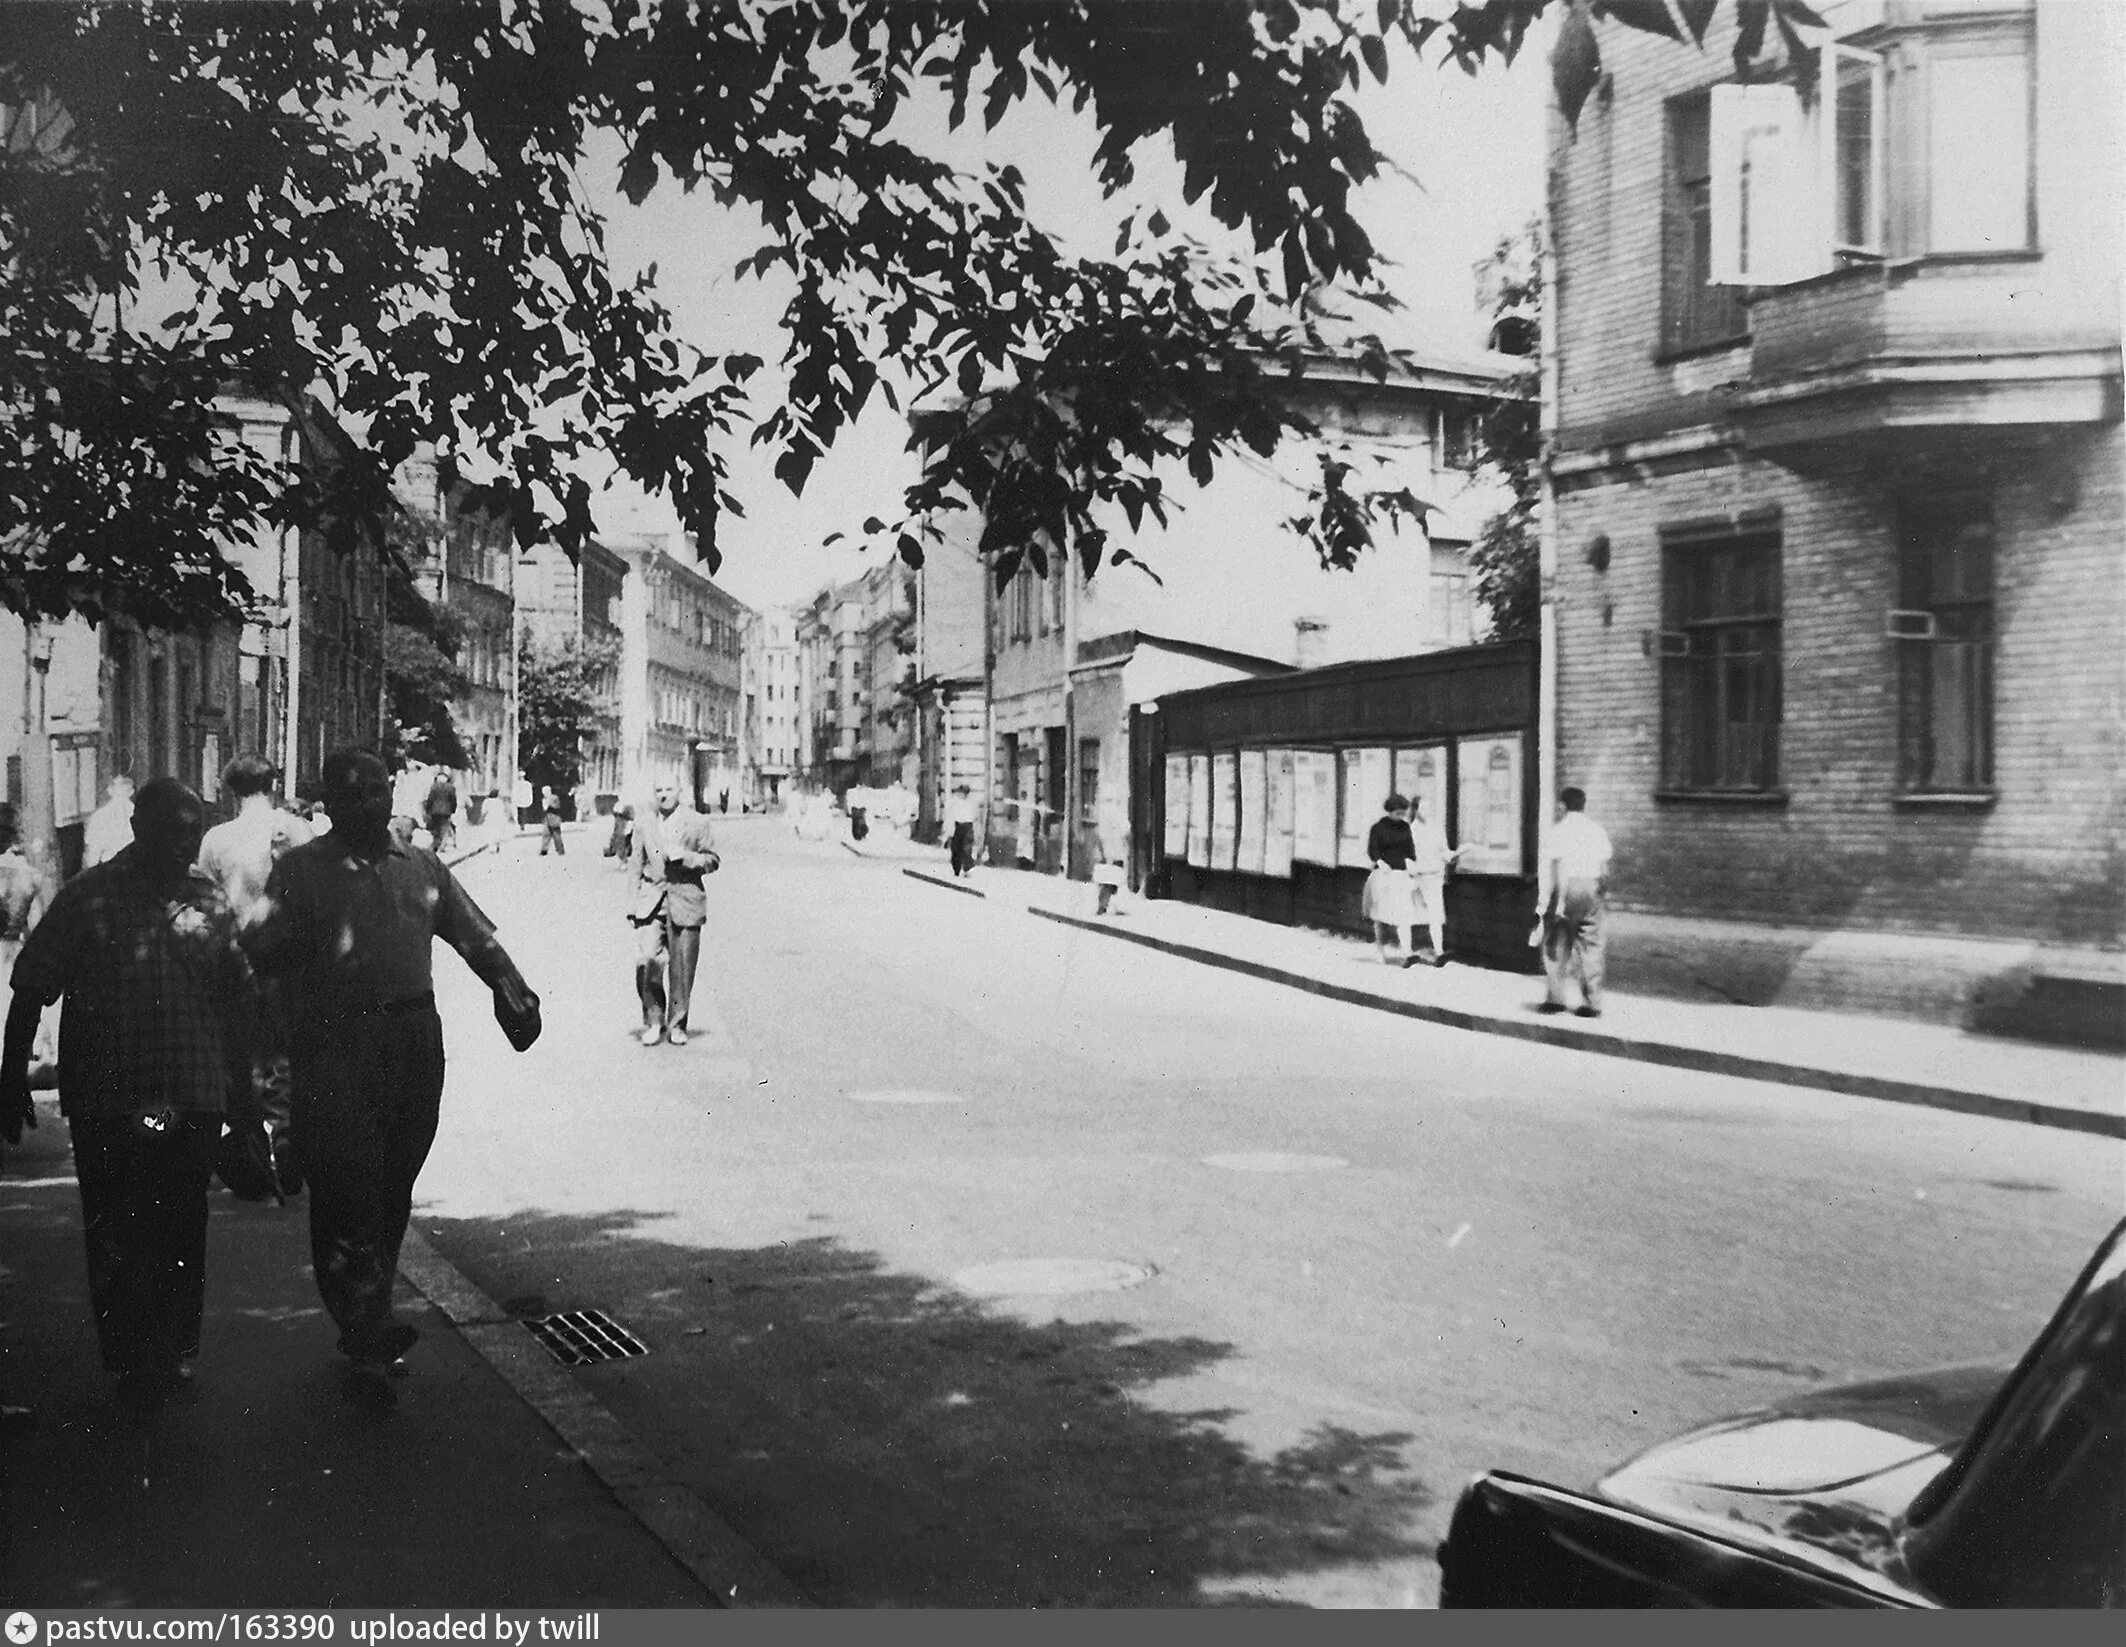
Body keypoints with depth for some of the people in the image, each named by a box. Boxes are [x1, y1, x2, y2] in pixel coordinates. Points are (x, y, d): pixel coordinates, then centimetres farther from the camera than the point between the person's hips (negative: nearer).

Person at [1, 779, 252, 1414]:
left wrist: (243, 1079, 16)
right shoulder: (88, 897, -4)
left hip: (194, 1100, 3)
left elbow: (235, 997, 15)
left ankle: (175, 1355, 24)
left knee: (183, 1235, 10)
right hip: (106, 1103, -2)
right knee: (116, 1239, 3)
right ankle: (134, 1364, 14)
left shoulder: (209, 900, 6)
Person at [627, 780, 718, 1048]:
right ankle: (653, 1022, 2)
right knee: (646, 961, -13)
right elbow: (635, 865, 14)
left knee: (682, 970, 1)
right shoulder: (644, 824, 11)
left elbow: (712, 860, 5)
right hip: (651, 902, 1)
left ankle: (676, 1025, 16)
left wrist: (685, 857, -13)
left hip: (685, 902, -1)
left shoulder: (697, 823, 5)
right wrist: (632, 905, 8)